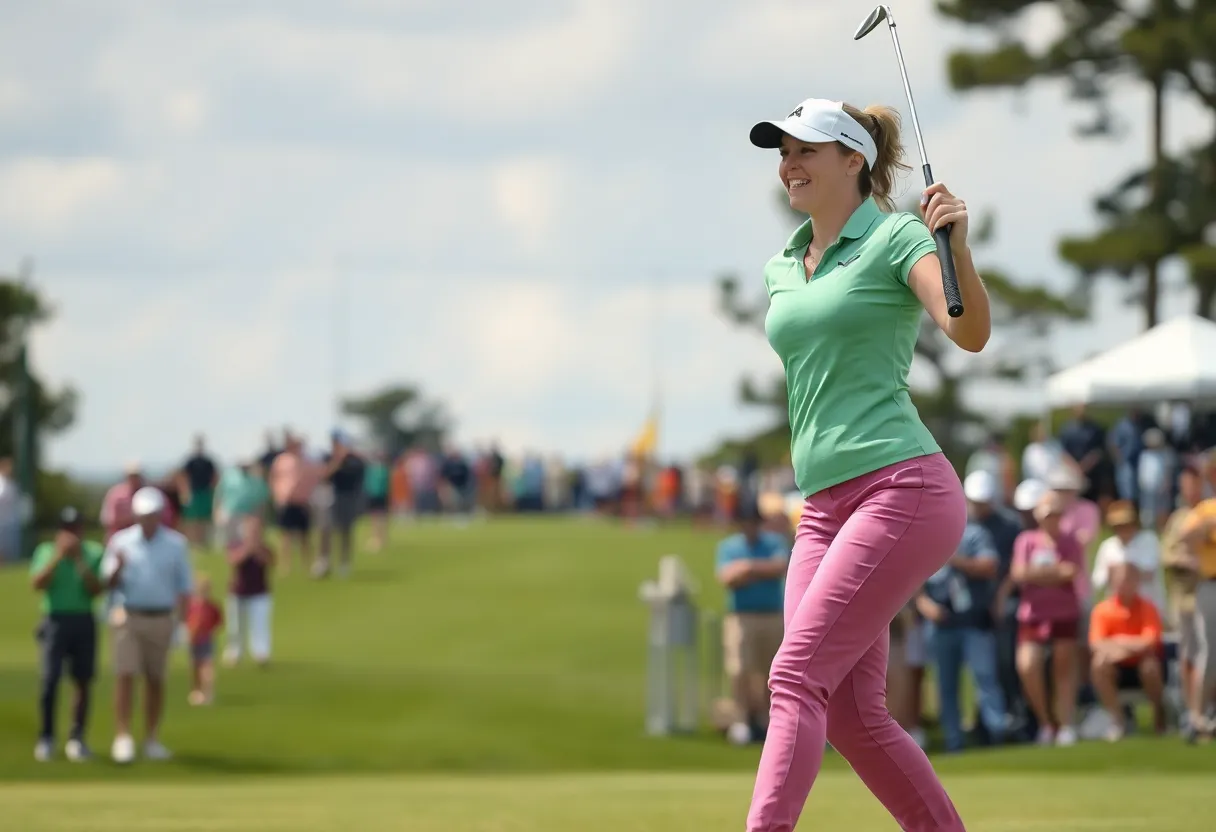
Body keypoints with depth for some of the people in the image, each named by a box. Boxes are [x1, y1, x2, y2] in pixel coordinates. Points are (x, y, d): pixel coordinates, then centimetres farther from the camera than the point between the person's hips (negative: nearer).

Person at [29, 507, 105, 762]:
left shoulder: (94, 553, 6)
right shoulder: (46, 552, 4)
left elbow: (96, 589, -4)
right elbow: (37, 583, -10)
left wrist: (80, 560, -13)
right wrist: (59, 555, -16)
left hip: (84, 623, 2)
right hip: (55, 621, -2)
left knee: (83, 681, 2)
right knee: (50, 679, -11)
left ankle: (77, 738, 10)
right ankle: (45, 738, -1)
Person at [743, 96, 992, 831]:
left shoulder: (897, 239, -3)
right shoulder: (782, 269, 19)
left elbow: (970, 333, -20)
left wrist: (957, 248, -33)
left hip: (901, 488, -8)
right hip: (824, 507, 8)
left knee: (798, 675, -18)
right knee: (852, 709, 1)